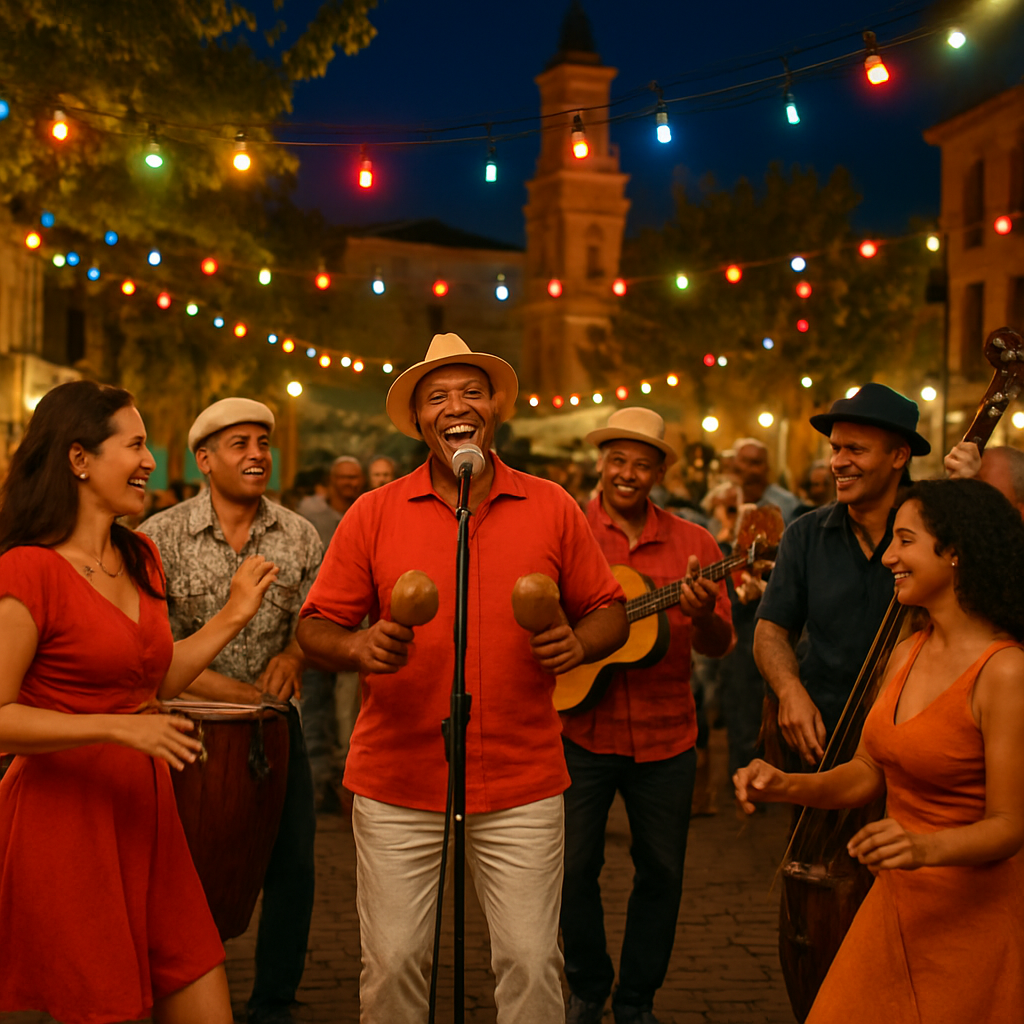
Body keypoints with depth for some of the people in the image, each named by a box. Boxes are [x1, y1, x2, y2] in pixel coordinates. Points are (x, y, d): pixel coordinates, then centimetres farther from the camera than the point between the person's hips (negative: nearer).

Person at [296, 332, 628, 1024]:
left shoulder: (553, 509, 3)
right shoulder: (374, 514, 2)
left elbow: (608, 611, 10)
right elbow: (316, 627, 3)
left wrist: (579, 644, -12)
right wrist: (357, 647, -18)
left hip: (522, 784, 0)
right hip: (397, 783, 0)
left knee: (531, 961, 4)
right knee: (392, 962, 7)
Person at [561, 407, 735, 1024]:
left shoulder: (693, 544, 2)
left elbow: (720, 646, -2)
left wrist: (704, 615, -23)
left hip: (666, 737, 1)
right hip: (581, 730, -1)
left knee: (662, 870, 9)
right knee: (574, 867, 7)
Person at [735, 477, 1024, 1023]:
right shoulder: (907, 654, 4)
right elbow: (868, 773, 10)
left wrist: (926, 846, -36)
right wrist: (784, 786, -5)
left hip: (972, 915, -7)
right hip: (893, 901, 7)